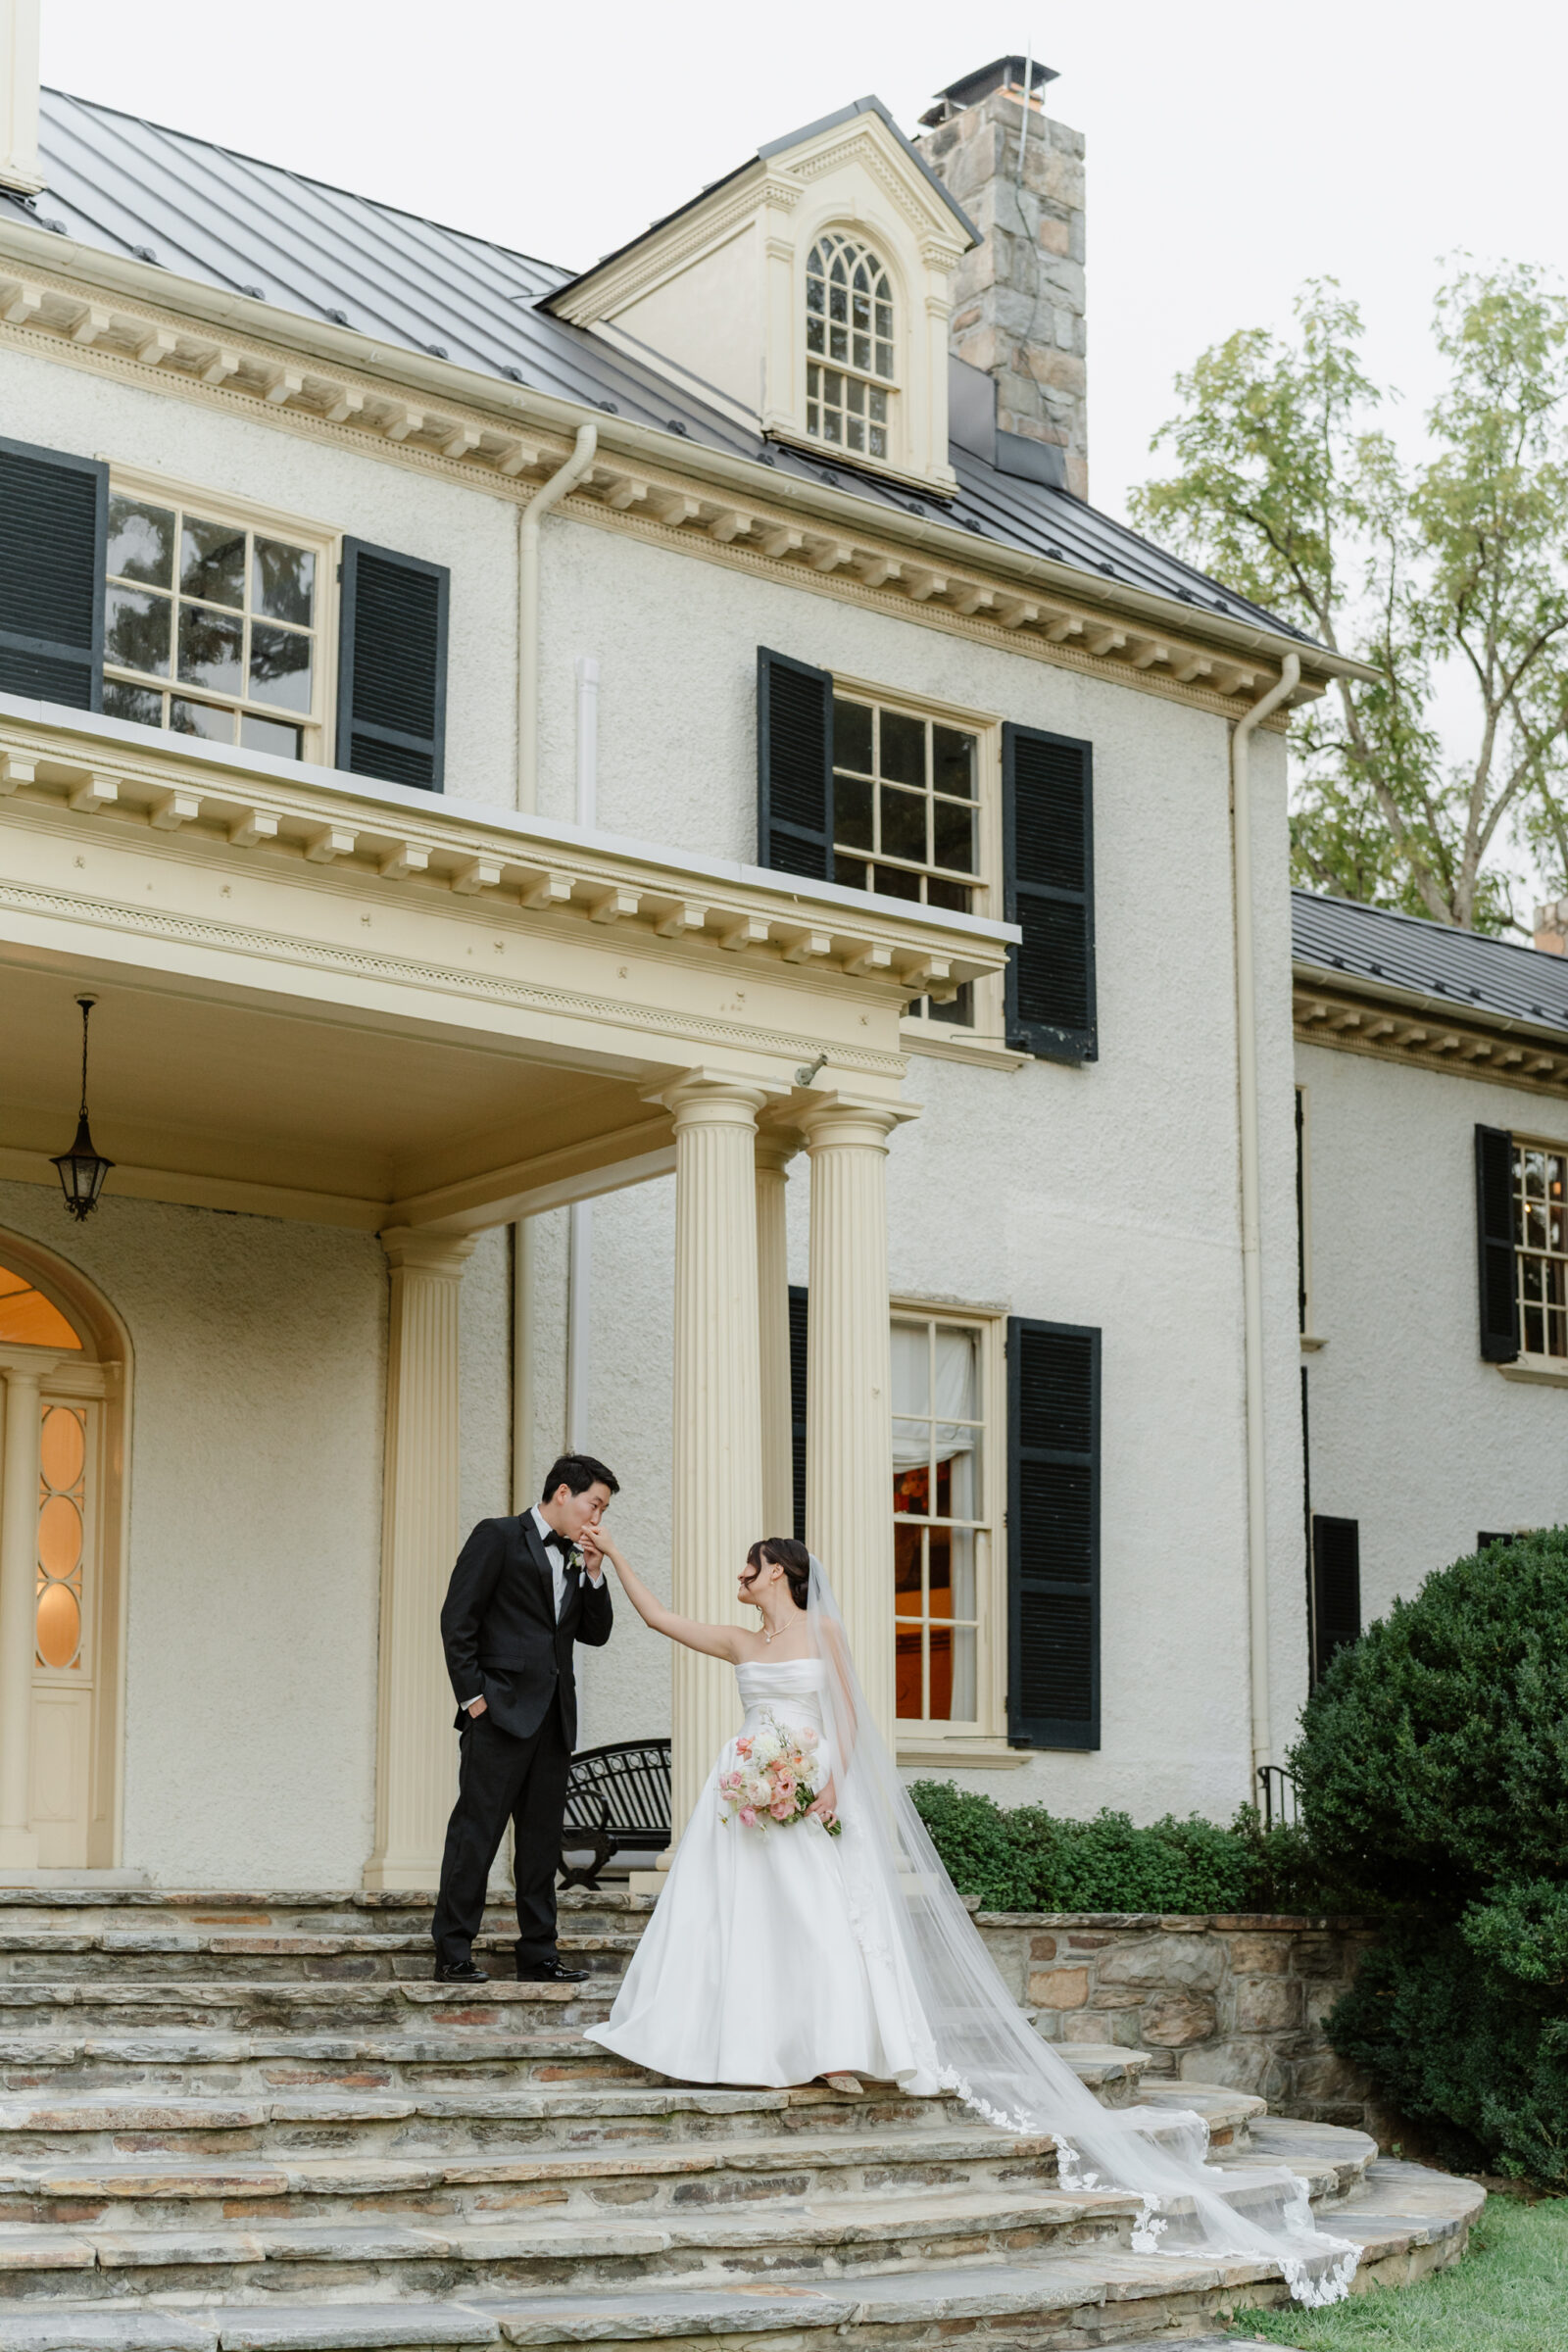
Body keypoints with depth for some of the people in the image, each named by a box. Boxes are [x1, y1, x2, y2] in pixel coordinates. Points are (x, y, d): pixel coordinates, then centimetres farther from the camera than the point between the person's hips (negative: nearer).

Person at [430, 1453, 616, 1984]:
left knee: (542, 1841, 9)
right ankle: (453, 1955, -3)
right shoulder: (498, 1537, -2)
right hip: (501, 1712, -7)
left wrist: (593, 1570, 4)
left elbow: (596, 1635, 16)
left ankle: (539, 1955, 14)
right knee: (476, 1832, -6)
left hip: (552, 1720, 7)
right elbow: (457, 1620, -7)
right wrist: (472, 1696, -12)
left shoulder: (574, 1560, 19)